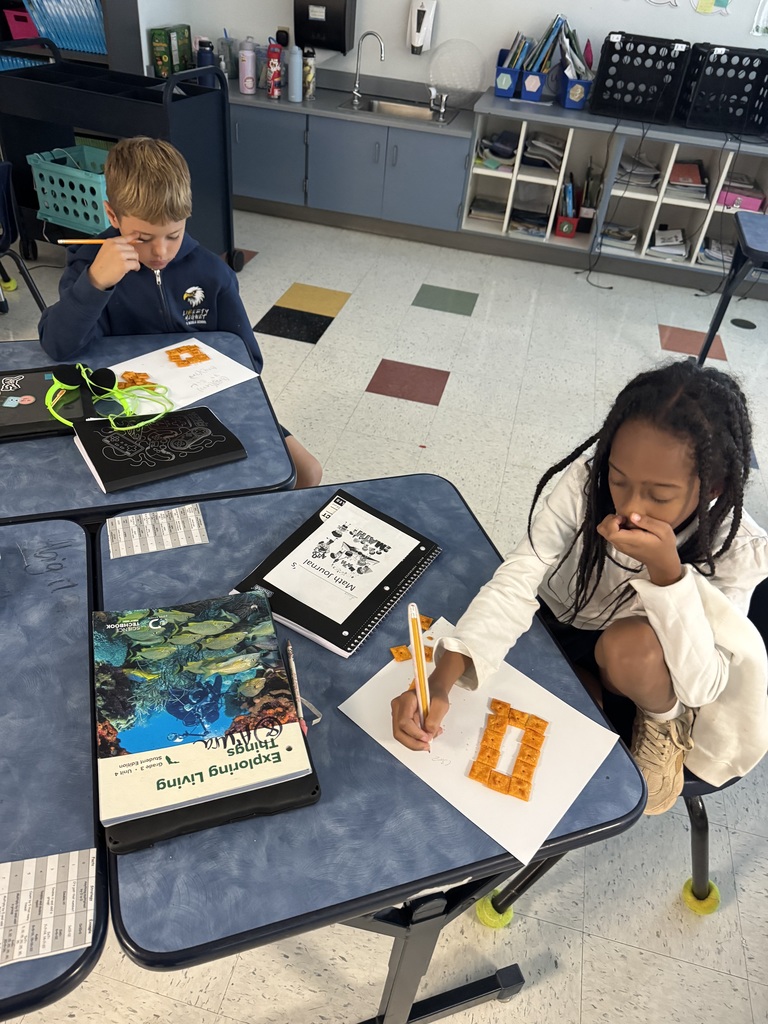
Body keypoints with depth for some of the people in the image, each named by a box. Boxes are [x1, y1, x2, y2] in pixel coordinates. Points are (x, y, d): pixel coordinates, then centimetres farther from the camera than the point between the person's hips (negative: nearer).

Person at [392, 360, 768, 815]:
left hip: (634, 665, -1)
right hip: (553, 626, 2)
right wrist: (442, 679, -44)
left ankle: (664, 723, -2)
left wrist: (666, 570, -44)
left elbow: (701, 687, -29)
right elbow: (517, 580, -31)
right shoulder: (588, 477, -26)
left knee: (631, 645, -33)